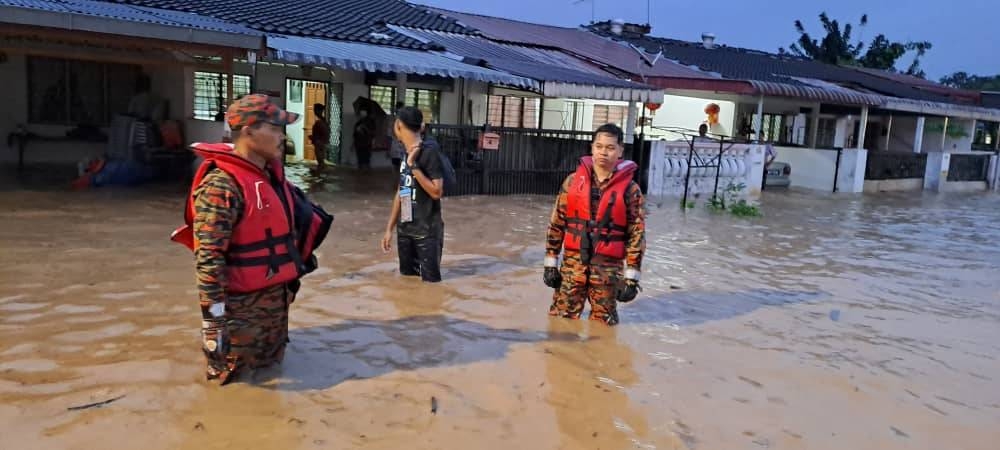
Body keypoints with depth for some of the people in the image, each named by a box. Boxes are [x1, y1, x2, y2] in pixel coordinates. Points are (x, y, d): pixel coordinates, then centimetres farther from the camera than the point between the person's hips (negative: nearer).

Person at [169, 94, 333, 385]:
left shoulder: (271, 174, 6)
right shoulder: (222, 184, -22)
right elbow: (208, 257, -26)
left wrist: (293, 270, 22)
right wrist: (213, 317, -27)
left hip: (276, 296, 9)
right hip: (241, 304, -9)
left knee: (270, 365, 25)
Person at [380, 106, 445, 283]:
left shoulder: (429, 152, -13)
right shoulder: (406, 154, 10)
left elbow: (437, 192, -19)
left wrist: (413, 166, -21)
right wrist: (389, 228, 14)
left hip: (426, 232, -7)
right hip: (404, 231, 7)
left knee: (430, 280, -4)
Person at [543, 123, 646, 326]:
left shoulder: (630, 189, -4)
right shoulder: (573, 181, 3)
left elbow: (637, 234, -4)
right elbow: (556, 223, 7)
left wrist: (631, 276, -7)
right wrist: (551, 262, 5)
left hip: (607, 267, -2)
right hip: (572, 262, 2)